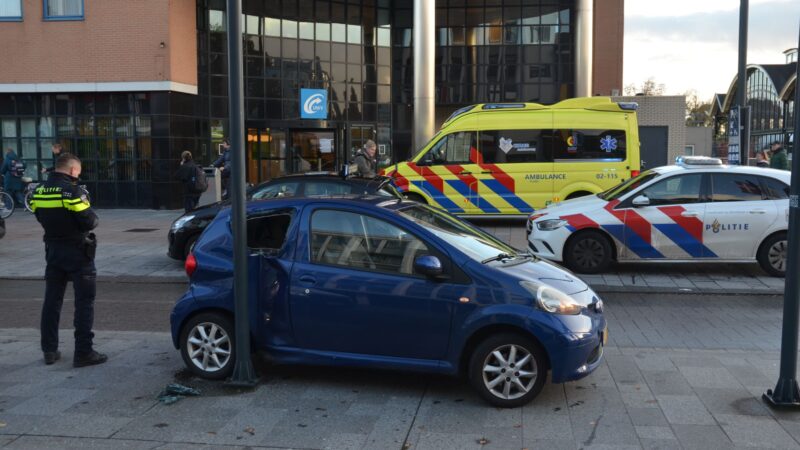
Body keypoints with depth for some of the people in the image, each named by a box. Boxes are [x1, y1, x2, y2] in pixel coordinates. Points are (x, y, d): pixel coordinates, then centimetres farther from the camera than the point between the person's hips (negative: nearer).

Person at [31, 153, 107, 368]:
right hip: (77, 251, -7)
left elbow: (42, 217, 12)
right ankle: (83, 353, -2)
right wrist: (93, 219, 2)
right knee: (84, 302, -1)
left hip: (53, 250, 7)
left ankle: (49, 350, 20)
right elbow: (89, 221, -18)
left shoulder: (40, 191, 5)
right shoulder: (72, 191, -17)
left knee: (52, 300, 14)